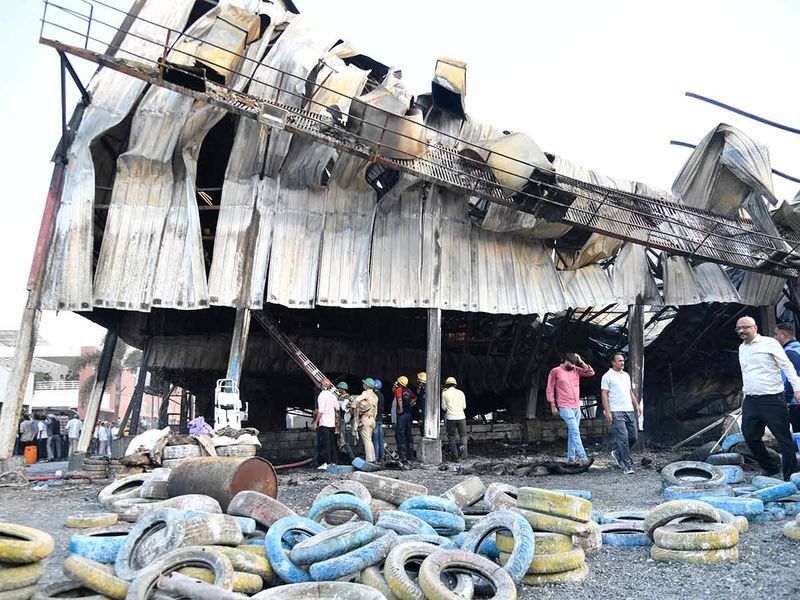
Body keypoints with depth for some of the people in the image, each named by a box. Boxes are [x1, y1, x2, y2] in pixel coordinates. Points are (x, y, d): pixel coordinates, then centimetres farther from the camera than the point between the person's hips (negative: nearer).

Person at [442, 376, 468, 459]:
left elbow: (444, 407, 1)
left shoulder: (444, 393, -1)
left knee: (451, 436, 10)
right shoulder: (460, 392, 3)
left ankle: (455, 454, 7)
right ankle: (463, 454, 4)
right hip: (461, 417, 1)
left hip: (450, 417, -1)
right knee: (463, 435, 12)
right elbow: (464, 406, 7)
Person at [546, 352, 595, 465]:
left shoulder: (576, 370, 11)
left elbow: (591, 373, 4)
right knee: (575, 432, -14)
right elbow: (550, 389, -3)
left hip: (577, 406, 6)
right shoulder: (555, 371, -4)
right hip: (565, 407, -6)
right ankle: (583, 458, -17)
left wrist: (581, 362, -2)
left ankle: (571, 458, 16)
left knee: (573, 432, 9)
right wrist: (553, 406, -6)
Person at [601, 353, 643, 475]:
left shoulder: (626, 375, 19)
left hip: (630, 410, 7)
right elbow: (604, 395, -7)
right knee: (623, 438, -9)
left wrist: (637, 405, 13)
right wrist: (607, 411, -14)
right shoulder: (607, 376, -3)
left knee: (633, 436, 7)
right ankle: (627, 465, -4)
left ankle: (617, 453, 28)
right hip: (616, 412, -7)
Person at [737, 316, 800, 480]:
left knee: (784, 439, 0)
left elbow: (786, 366, -7)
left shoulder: (769, 343, -4)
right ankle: (771, 468, 27)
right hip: (750, 402, 7)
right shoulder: (741, 348, 15)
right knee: (750, 437, 8)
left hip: (772, 400, -6)